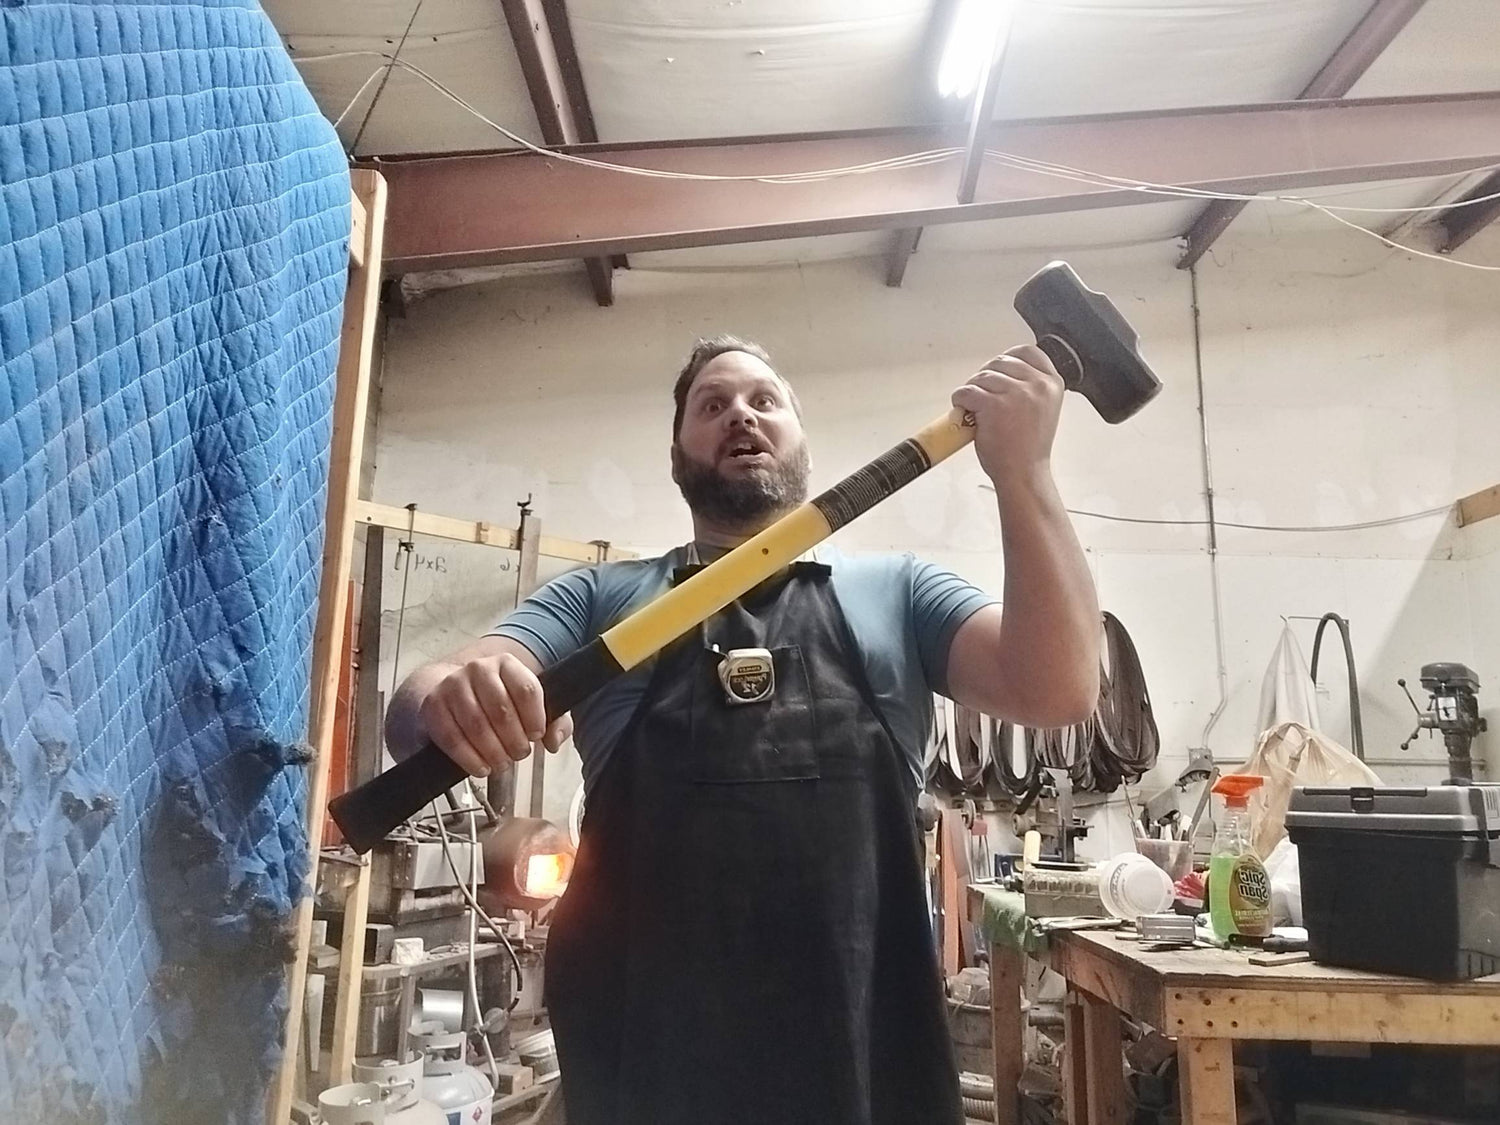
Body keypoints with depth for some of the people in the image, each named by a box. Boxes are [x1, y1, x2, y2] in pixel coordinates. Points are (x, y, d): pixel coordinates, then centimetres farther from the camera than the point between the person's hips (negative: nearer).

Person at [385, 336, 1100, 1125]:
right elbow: (421, 706, -4)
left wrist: (1020, 469, -15)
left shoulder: (895, 591, 7)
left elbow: (1058, 690, -5)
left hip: (863, 1050, 1)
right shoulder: (599, 597, 7)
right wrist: (451, 698, -28)